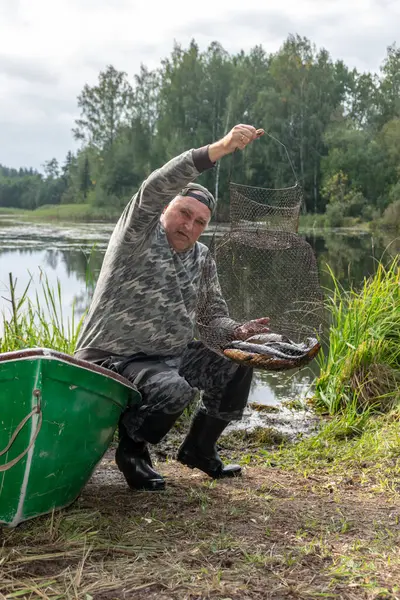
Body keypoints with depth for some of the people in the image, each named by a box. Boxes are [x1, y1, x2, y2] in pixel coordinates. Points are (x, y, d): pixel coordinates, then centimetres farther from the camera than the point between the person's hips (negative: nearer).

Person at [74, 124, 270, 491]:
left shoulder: (202, 259, 9)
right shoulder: (139, 235, -10)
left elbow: (213, 314, 12)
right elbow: (156, 187, -29)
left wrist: (236, 331, -13)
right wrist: (221, 148, -38)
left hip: (172, 355, 7)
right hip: (114, 359, -7)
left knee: (238, 367, -4)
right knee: (176, 390, -33)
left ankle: (199, 449, 15)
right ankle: (132, 450, -2)